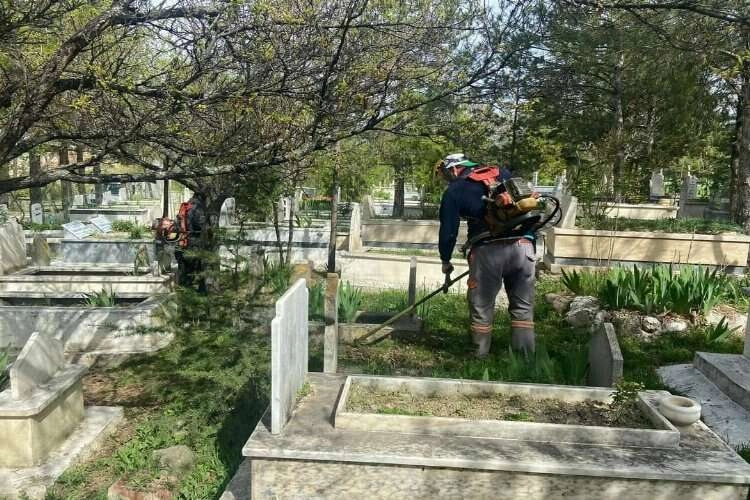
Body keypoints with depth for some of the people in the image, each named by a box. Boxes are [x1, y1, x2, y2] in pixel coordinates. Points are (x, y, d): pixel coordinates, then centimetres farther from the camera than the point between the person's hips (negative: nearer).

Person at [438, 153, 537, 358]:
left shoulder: (454, 191, 11)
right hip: (523, 246, 4)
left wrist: (445, 260, 25)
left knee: (482, 306, 10)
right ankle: (526, 356, 15)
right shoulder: (503, 173, 22)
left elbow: (448, 230, 11)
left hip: (488, 249, -3)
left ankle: (480, 355, 18)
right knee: (523, 306, 12)